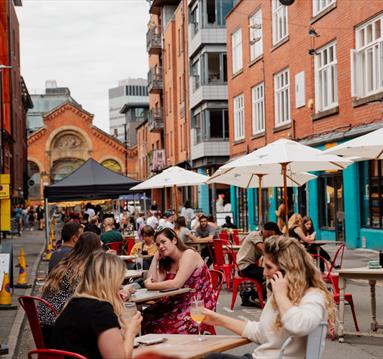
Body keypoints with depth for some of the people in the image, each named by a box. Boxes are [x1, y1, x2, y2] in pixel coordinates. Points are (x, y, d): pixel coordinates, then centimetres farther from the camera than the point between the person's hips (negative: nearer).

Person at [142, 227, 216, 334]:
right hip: (179, 303, 7)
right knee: (146, 318, -15)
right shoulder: (167, 262, 14)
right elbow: (153, 282, -1)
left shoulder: (189, 254, -10)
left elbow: (176, 284, -21)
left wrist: (150, 286, -12)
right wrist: (156, 258, 4)